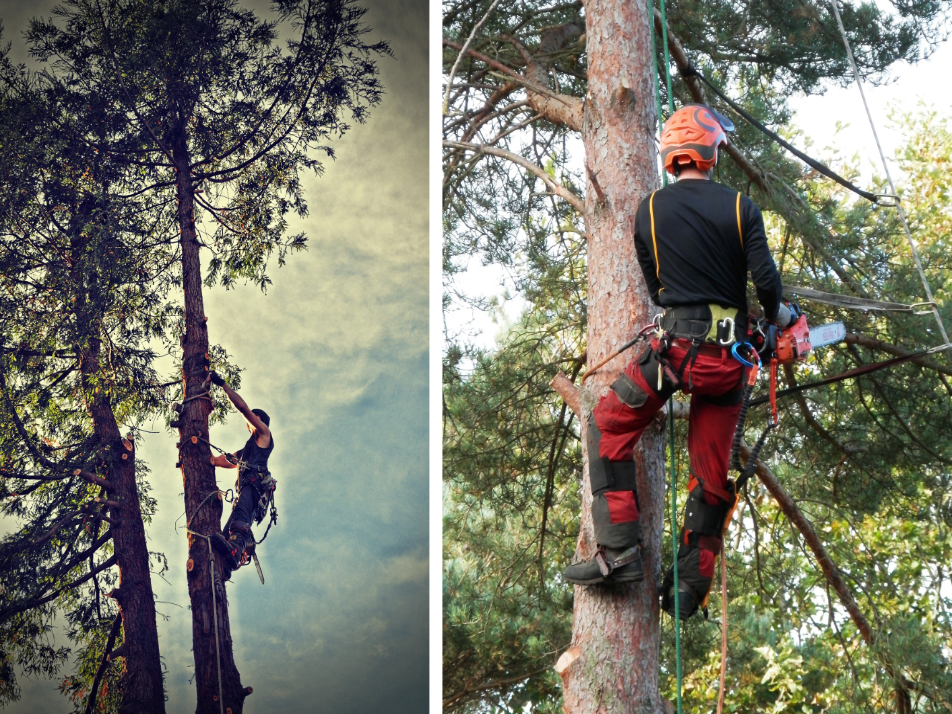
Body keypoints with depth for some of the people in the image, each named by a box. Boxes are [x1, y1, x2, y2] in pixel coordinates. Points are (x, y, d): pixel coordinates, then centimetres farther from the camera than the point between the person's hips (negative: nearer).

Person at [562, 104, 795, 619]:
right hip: (729, 355, 2)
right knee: (713, 470, 10)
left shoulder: (651, 210, 3)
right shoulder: (740, 207, 2)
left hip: (677, 344, -2)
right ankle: (690, 586, 13)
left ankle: (619, 552, -4)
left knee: (609, 428, 10)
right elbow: (765, 279, -4)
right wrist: (777, 316, 17)